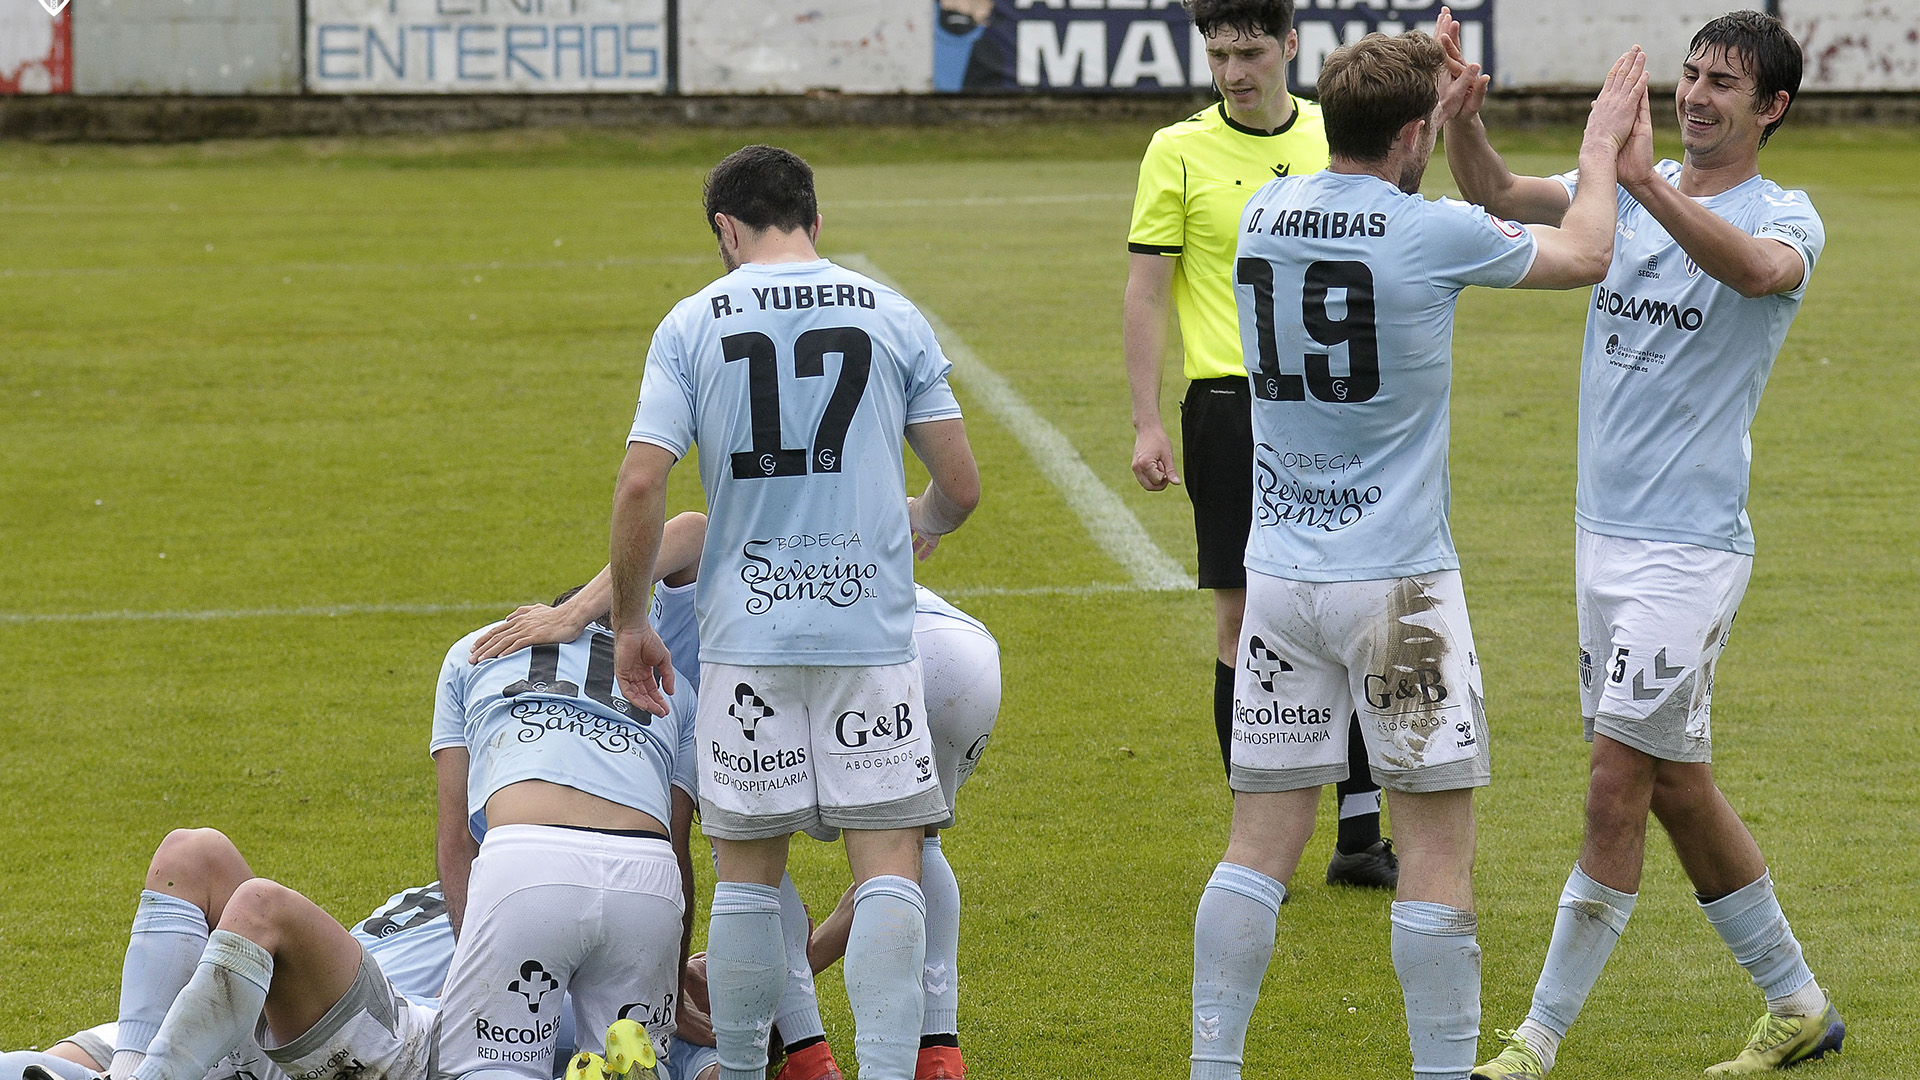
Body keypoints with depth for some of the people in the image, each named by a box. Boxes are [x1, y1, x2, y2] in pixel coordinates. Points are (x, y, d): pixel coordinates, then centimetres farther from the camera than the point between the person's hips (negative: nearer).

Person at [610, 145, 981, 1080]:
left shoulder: (692, 324, 1)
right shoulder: (890, 316, 4)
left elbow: (640, 487, -7)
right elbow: (960, 486, 5)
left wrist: (628, 623, 5)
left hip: (746, 635, 0)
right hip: (871, 626, 0)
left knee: (748, 873, 10)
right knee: (888, 864, 0)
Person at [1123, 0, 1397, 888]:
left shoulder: (1335, 140, 7)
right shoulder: (1180, 151, -2)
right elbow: (1145, 295, -1)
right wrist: (1147, 425, -8)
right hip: (1231, 406, -3)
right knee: (1245, 623, -1)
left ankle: (1362, 837, 12)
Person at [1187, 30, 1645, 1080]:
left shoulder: (1264, 214, 3)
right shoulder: (1432, 233, -12)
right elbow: (1583, 253, 5)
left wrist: (1438, 113, 33)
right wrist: (1601, 144, 21)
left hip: (1279, 575, 6)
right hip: (1397, 586, -5)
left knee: (1261, 844, 8)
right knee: (1437, 854, 1)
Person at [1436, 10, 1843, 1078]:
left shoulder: (1785, 217, -8)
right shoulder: (1630, 189, 10)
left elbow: (1757, 269, -32)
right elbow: (1501, 195, -2)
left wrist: (1645, 181, -46)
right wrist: (1464, 117, -22)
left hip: (1691, 545, -7)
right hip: (1605, 532, 7)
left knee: (1619, 789, -9)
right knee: (1677, 789, 14)